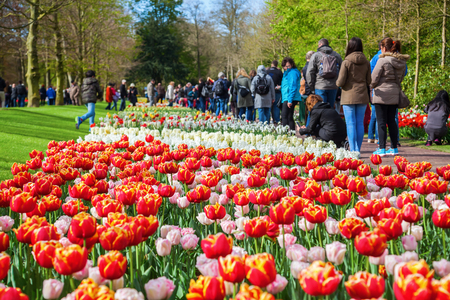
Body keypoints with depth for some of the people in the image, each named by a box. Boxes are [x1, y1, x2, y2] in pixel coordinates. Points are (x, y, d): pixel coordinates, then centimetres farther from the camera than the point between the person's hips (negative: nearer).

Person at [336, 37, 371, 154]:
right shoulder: (366, 62, 2)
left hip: (349, 97, -4)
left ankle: (353, 150, -3)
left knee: (351, 124, -1)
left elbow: (340, 82, -10)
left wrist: (337, 82, 11)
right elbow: (369, 81, 6)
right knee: (360, 123, 8)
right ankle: (358, 150, 9)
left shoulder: (346, 62, -10)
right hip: (362, 97, 4)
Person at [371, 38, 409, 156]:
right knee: (392, 121, 13)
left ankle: (382, 149, 0)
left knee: (381, 122, -1)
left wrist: (372, 86, 9)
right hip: (395, 94, 6)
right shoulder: (402, 62, 6)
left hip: (382, 94, -6)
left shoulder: (383, 60, -14)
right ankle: (394, 148, 16)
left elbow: (374, 78, -10)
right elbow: (401, 78, 15)